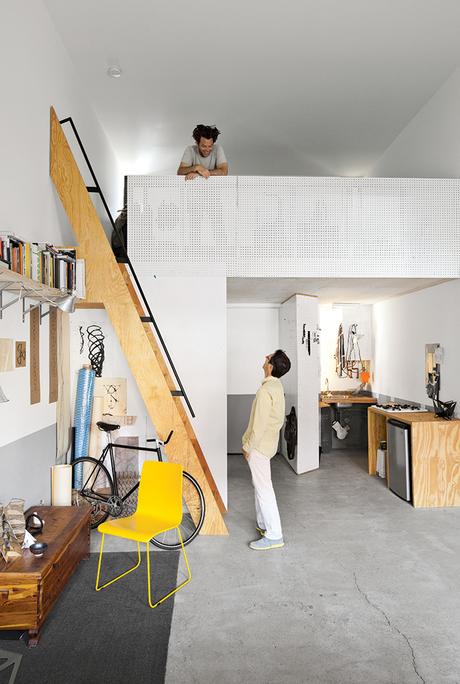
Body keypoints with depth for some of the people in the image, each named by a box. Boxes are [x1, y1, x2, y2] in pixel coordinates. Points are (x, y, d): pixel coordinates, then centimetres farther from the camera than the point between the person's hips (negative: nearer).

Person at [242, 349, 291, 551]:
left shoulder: (265, 390, -25)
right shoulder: (277, 386, 6)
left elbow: (259, 423, -24)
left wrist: (248, 446, -14)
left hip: (259, 445, -10)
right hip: (268, 442, 10)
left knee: (263, 488, -1)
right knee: (260, 485, 20)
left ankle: (274, 536, 7)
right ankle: (264, 524, 33)